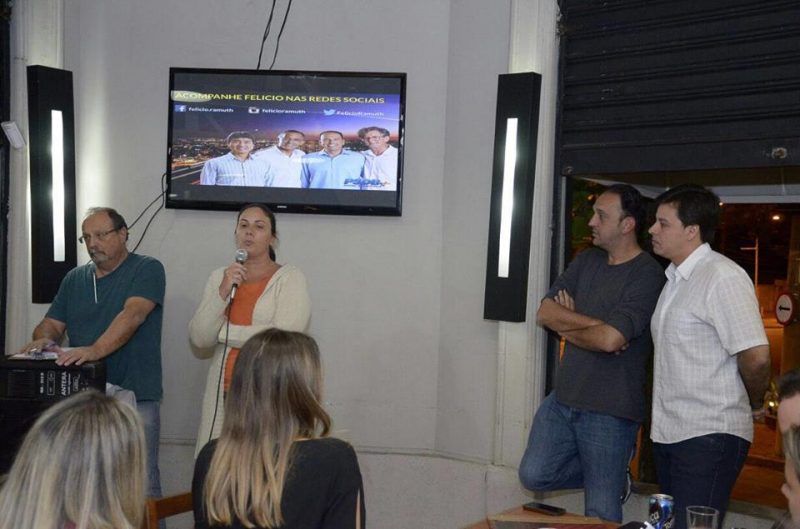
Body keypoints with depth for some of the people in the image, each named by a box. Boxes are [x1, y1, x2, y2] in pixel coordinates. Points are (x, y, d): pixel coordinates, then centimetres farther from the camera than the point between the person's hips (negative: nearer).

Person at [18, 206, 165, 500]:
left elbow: (133, 314, -19)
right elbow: (52, 323, 13)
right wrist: (44, 339, -12)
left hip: (135, 398, -5)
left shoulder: (147, 269, -3)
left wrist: (95, 350, -33)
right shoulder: (74, 278, 16)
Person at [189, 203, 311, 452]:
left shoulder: (290, 278, -1)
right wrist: (223, 292, -9)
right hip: (223, 394, 4)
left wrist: (222, 332, -3)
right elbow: (198, 340, 4)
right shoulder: (219, 277, 12)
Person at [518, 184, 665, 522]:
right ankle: (611, 476, 21)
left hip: (609, 410, -6)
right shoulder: (586, 261, 8)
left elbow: (609, 339, -24)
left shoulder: (647, 275, -14)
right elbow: (544, 313, -1)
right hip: (563, 398, 7)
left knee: (601, 513, 2)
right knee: (534, 475, 3)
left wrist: (568, 327, -6)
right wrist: (596, 324, -14)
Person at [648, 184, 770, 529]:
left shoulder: (723, 277, -16)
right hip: (668, 433, 9)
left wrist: (754, 406, -6)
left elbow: (755, 356, -20)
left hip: (710, 436, -9)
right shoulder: (675, 279, 14)